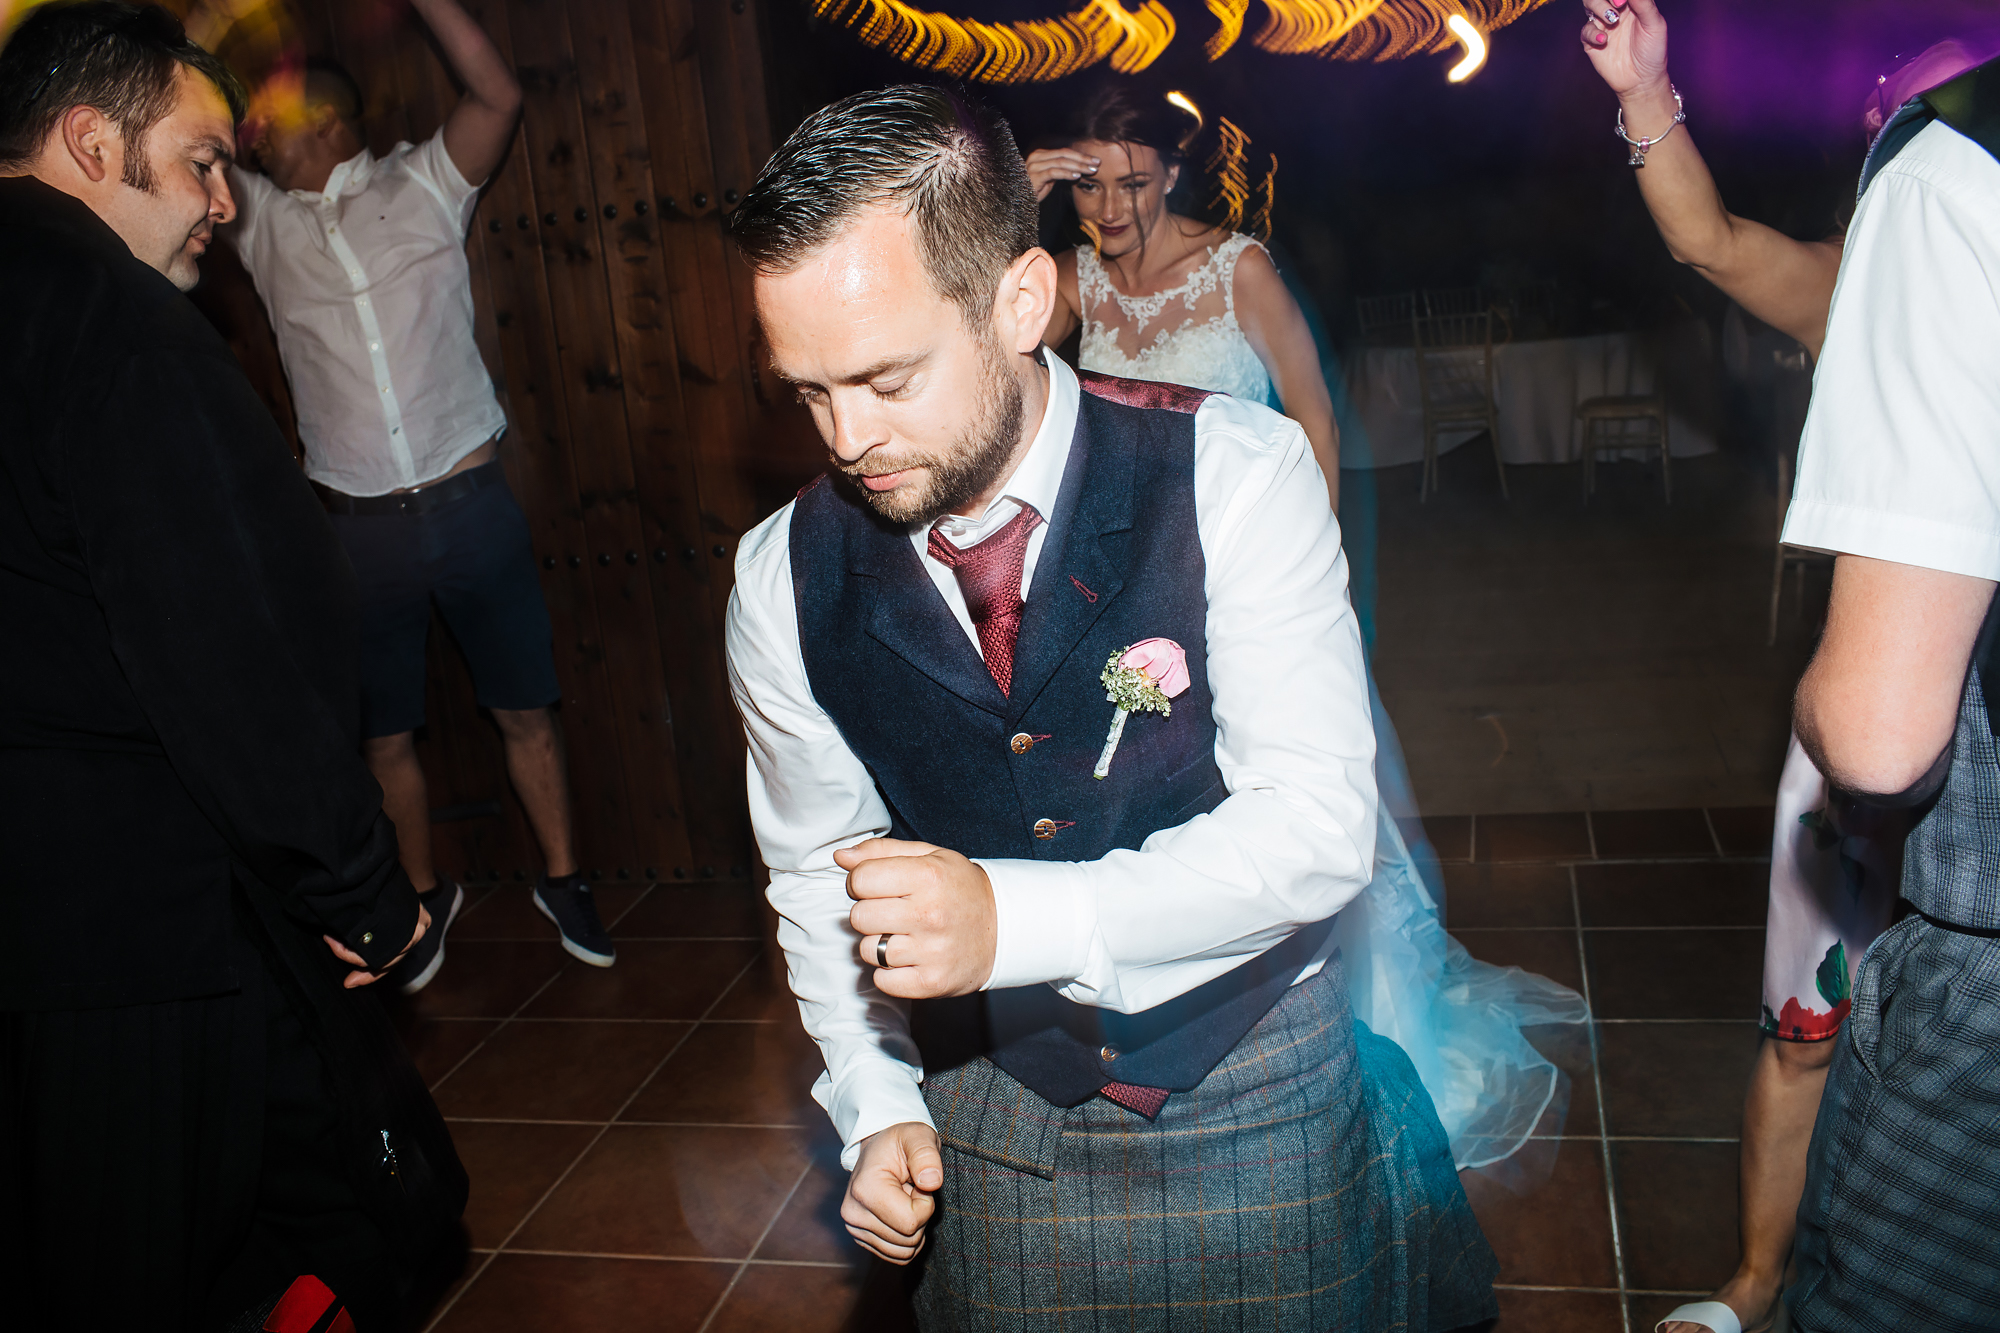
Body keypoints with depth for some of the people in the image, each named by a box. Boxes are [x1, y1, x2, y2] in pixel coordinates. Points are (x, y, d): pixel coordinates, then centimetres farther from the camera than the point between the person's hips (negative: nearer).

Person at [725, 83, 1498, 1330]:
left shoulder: (1234, 475, -19)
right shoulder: (786, 578, -9)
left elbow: (1317, 825, -22)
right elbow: (817, 871, 4)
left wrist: (1014, 918, -34)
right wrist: (877, 1106, -5)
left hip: (1262, 1099, -1)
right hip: (993, 1117, 2)